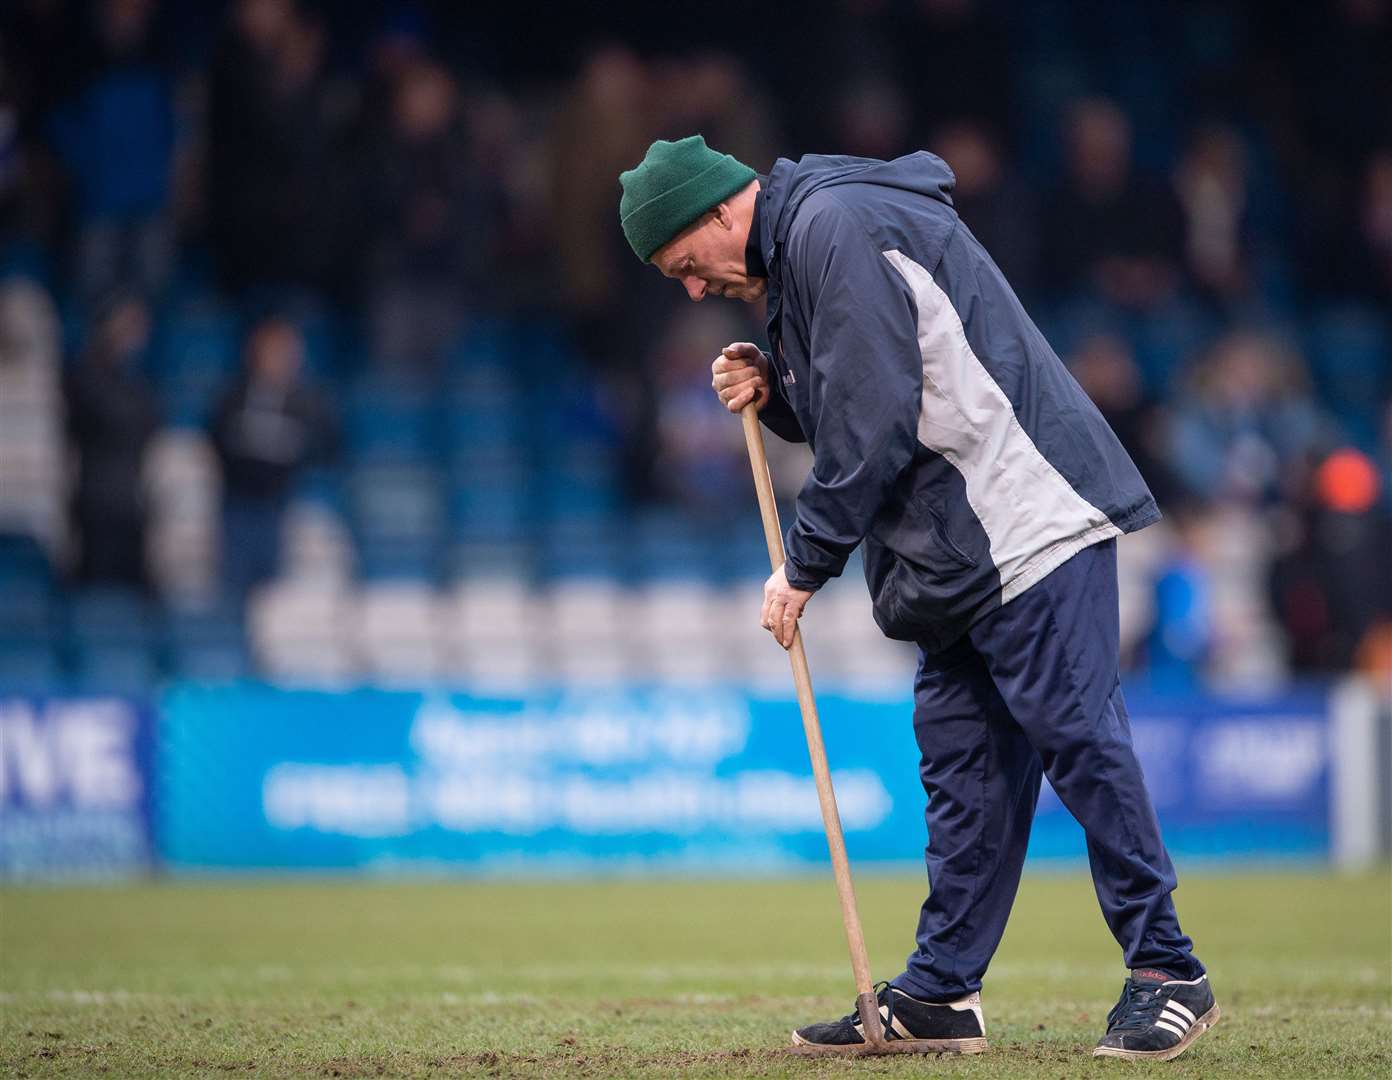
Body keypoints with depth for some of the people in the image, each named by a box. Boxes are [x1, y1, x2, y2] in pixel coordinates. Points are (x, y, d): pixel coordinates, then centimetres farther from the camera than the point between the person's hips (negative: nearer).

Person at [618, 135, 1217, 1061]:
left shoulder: (836, 227, -12)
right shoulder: (800, 246, 21)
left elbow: (874, 423, -17)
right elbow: (847, 412, 26)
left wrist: (806, 565, -9)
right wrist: (773, 392, 6)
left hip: (1027, 516, -11)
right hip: (957, 551, 11)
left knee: (1076, 736, -10)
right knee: (963, 761, 10)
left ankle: (1166, 972, -6)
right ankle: (939, 994, 12)